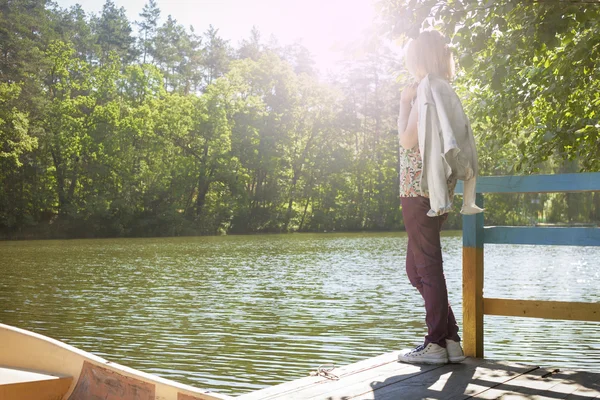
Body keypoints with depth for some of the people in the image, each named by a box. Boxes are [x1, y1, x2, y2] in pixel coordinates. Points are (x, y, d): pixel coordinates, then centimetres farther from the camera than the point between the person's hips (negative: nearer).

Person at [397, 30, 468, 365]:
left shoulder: (427, 91, -8)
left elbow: (408, 140, -12)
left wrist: (405, 102, -2)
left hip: (419, 188, -9)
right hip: (439, 188, 9)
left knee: (427, 265, -4)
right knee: (418, 267, 13)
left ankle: (437, 343, 2)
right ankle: (450, 340, 14)